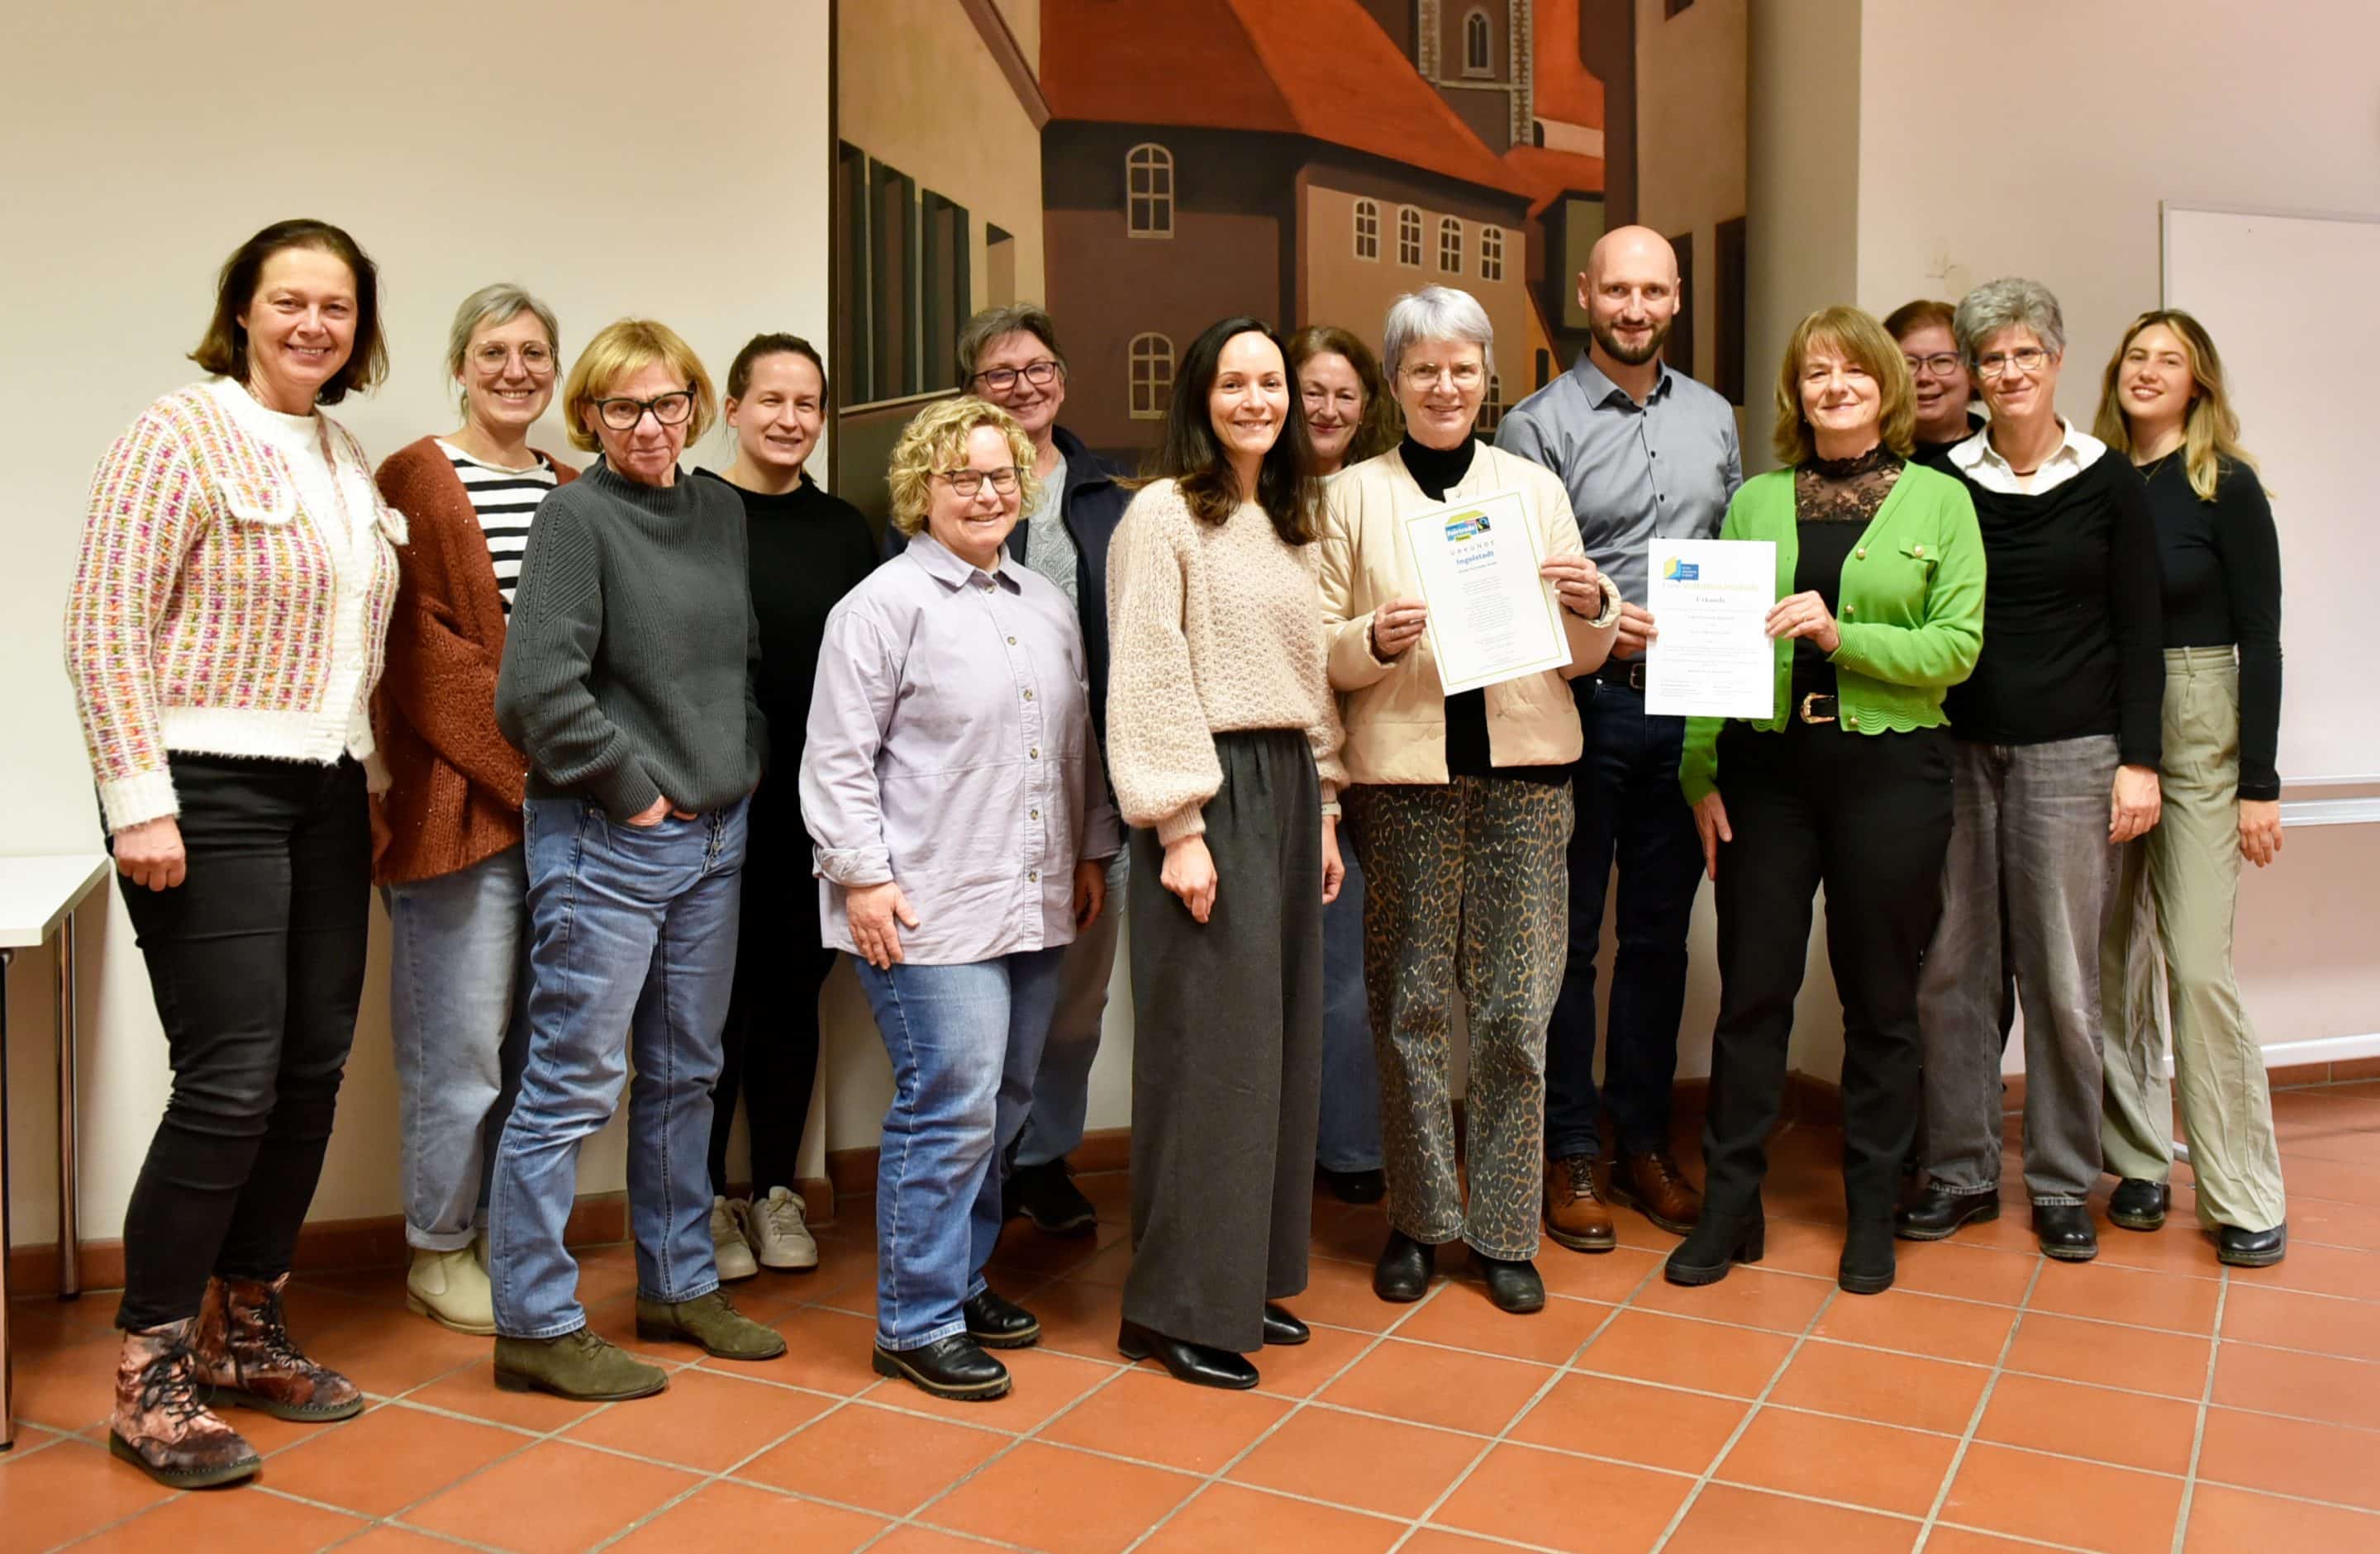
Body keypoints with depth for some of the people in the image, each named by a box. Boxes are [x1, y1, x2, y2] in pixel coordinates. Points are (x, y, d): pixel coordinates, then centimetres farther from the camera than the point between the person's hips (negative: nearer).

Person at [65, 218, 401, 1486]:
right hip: (209, 793, -7)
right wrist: (142, 803, -17)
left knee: (312, 1072, 8)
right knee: (230, 1081, -9)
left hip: (322, 795, 7)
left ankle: (245, 1330, 24)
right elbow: (106, 630, -12)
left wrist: (366, 786, 17)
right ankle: (148, 1377, 6)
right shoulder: (180, 435, -7)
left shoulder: (348, 459, 15)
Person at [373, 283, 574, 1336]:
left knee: (538, 1037, 11)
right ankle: (438, 1252, 16)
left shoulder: (570, 491, 15)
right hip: (459, 801, -6)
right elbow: (417, 647, -10)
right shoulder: (417, 480, -2)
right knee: (460, 1039, 0)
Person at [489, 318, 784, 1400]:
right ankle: (536, 1325, 11)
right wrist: (631, 789, -13)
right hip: (605, 841, -7)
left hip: (714, 834, 7)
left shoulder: (720, 512, 10)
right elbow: (537, 687, -18)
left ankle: (679, 1286, 29)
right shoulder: (577, 516, -10)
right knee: (572, 1084, -1)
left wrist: (742, 768, 9)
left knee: (684, 1073, 16)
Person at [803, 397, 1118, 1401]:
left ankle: (960, 1279, 29)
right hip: (932, 911, -7)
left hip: (1034, 906, 7)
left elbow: (1078, 745, 23)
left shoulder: (1048, 605, 16)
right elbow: (837, 759, -8)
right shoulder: (887, 603, -5)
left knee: (1002, 1105, 13)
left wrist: (1092, 853, 19)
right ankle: (917, 1322, 7)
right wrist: (863, 875, -13)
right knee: (949, 1110, -7)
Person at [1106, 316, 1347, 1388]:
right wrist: (1180, 828, -17)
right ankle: (1179, 1306, 8)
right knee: (1211, 1046, -4)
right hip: (1211, 794, -8)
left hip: (1289, 787, 8)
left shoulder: (1294, 520, 16)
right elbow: (1148, 680, -13)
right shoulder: (1163, 514, -7)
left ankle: (1252, 1277, 24)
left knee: (1282, 1040, 11)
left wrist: (1324, 807, 14)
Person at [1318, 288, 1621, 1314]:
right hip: (1403, 776, -1)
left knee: (1517, 1008, 2)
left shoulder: (1534, 486, 13)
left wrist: (1592, 607, -9)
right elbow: (1319, 650, 3)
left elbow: (1583, 655, 11)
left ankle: (1504, 1230, 16)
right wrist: (1378, 639, -17)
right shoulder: (1353, 496, 8)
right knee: (1410, 1004, 3)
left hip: (1523, 772, 1)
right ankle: (1418, 1219, 20)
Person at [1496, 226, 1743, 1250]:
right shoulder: (1538, 424, -3)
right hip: (1581, 706, -4)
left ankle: (1644, 1141, 24)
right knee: (1569, 936, 3)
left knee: (1660, 935, 12)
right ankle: (1571, 1153, 14)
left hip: (1686, 707, 5)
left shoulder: (1712, 418, 13)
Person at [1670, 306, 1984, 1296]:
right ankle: (1730, 1205, 16)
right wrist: (1700, 772, -2)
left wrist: (1843, 636, -18)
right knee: (1751, 990, 4)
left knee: (1880, 998, 8)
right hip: (1765, 768, 1)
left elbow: (1957, 648, -4)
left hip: (1891, 768, -1)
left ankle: (1871, 1213, 22)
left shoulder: (1940, 499, 3)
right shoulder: (1757, 500, 9)